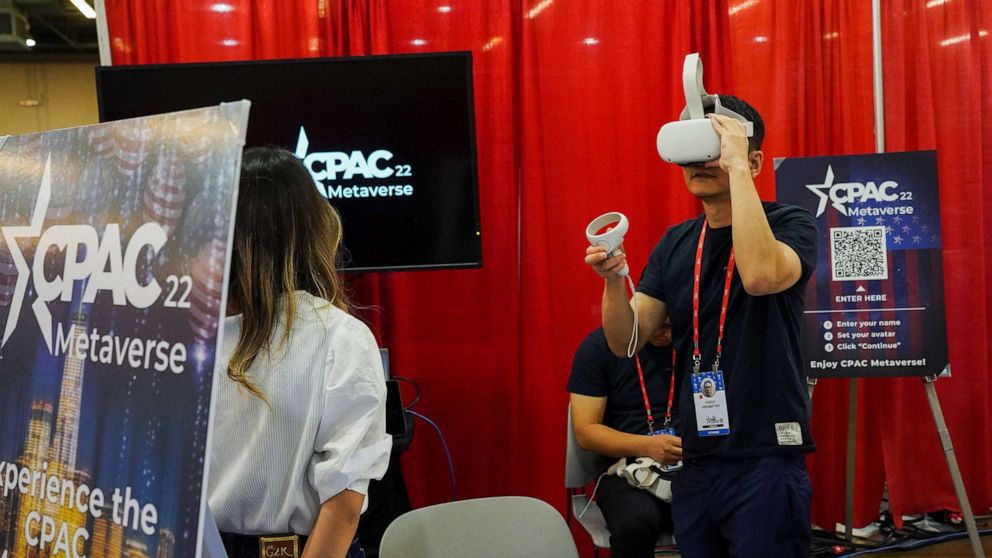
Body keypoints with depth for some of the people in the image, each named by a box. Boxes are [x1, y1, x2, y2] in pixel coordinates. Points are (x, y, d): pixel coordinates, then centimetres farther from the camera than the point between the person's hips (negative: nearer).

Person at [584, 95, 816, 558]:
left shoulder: (789, 224, -7)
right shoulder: (676, 243, 8)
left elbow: (761, 276, -31)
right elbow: (627, 342, 3)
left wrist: (735, 166, -24)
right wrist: (613, 280, -16)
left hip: (766, 464, -5)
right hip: (694, 465, 5)